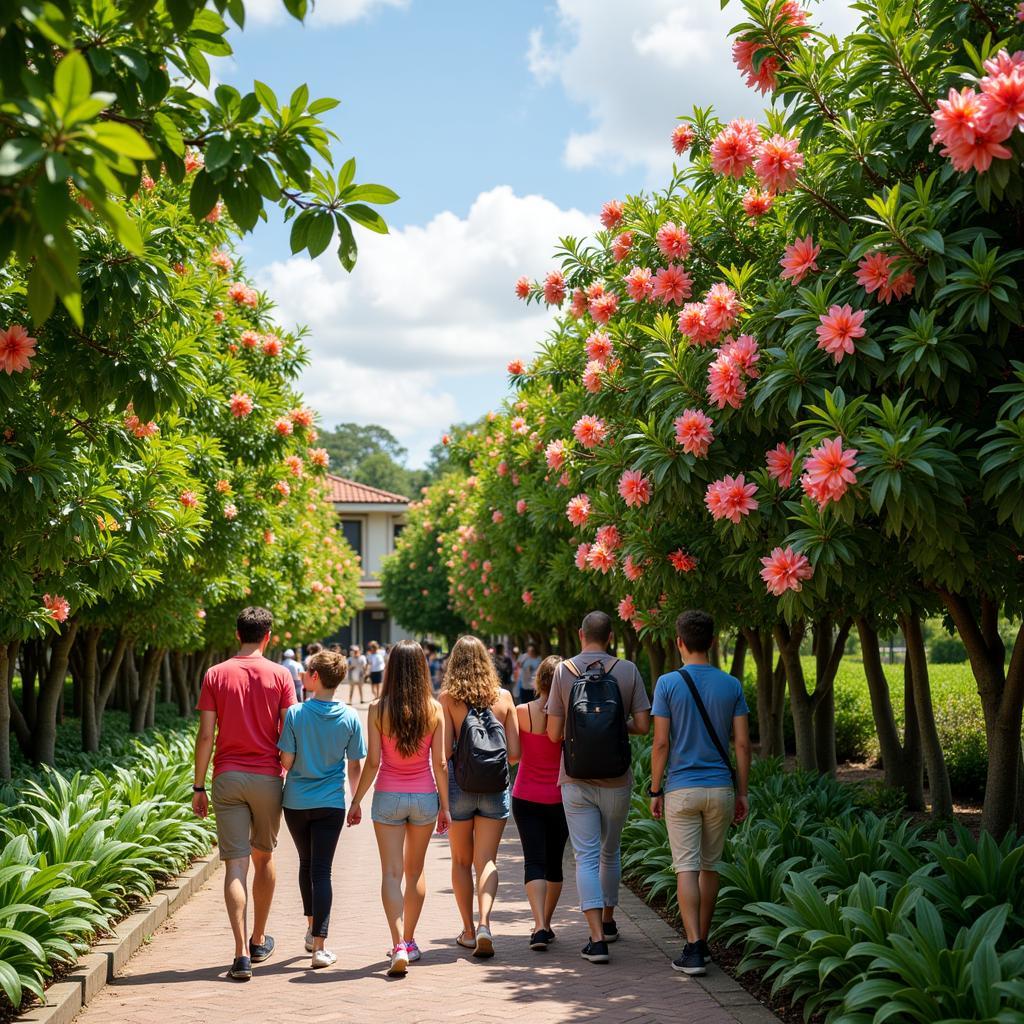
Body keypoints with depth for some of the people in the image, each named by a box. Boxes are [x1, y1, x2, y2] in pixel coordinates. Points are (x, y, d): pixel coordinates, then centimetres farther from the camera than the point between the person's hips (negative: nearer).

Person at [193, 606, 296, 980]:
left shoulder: (216, 675, 1)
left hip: (228, 777, 0)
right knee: (263, 857, 18)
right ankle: (259, 941, 31)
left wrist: (199, 787, 3)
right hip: (267, 778, 0)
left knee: (235, 865, -3)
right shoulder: (280, 675, -1)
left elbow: (206, 734, -2)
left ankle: (242, 954, -11)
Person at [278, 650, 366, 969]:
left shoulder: (295, 714, -11)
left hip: (296, 802, 0)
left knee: (306, 863, 21)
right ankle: (319, 946, -5)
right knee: (322, 871, 0)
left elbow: (286, 762, -10)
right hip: (330, 803, 0)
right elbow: (355, 767, 0)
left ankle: (311, 928, 31)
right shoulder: (350, 718, -6)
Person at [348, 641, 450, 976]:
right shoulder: (433, 709, -6)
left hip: (388, 797, -2)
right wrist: (445, 806, 6)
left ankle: (399, 946, -14)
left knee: (391, 873, 0)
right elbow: (440, 763, -4)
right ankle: (409, 942, 27)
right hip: (424, 797, 2)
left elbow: (373, 761, -8)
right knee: (415, 871, 18)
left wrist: (356, 800, 3)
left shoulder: (378, 709, -9)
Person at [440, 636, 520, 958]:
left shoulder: (448, 697, -6)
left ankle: (468, 931, 19)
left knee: (461, 860, 14)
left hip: (459, 783, -1)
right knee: (487, 860, 4)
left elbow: (444, 751, -10)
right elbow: (514, 753, 0)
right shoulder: (503, 697, 1)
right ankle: (484, 924, -17)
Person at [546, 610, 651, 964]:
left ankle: (597, 938, -13)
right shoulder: (628, 671, -3)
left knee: (586, 857, -2)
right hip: (616, 779, 1)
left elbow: (554, 733, -4)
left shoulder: (563, 671, -5)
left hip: (576, 779, -1)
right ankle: (608, 922, 35)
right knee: (610, 851, 20)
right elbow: (643, 725, -5)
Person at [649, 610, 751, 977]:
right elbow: (742, 744, 1)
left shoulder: (668, 684, -7)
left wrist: (655, 790, 0)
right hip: (720, 788, 3)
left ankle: (693, 949, -11)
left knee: (686, 868, -2)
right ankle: (702, 942, 23)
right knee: (710, 866, 15)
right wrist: (742, 793, 8)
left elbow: (661, 743, -9)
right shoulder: (731, 686, 1)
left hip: (681, 789, -3)